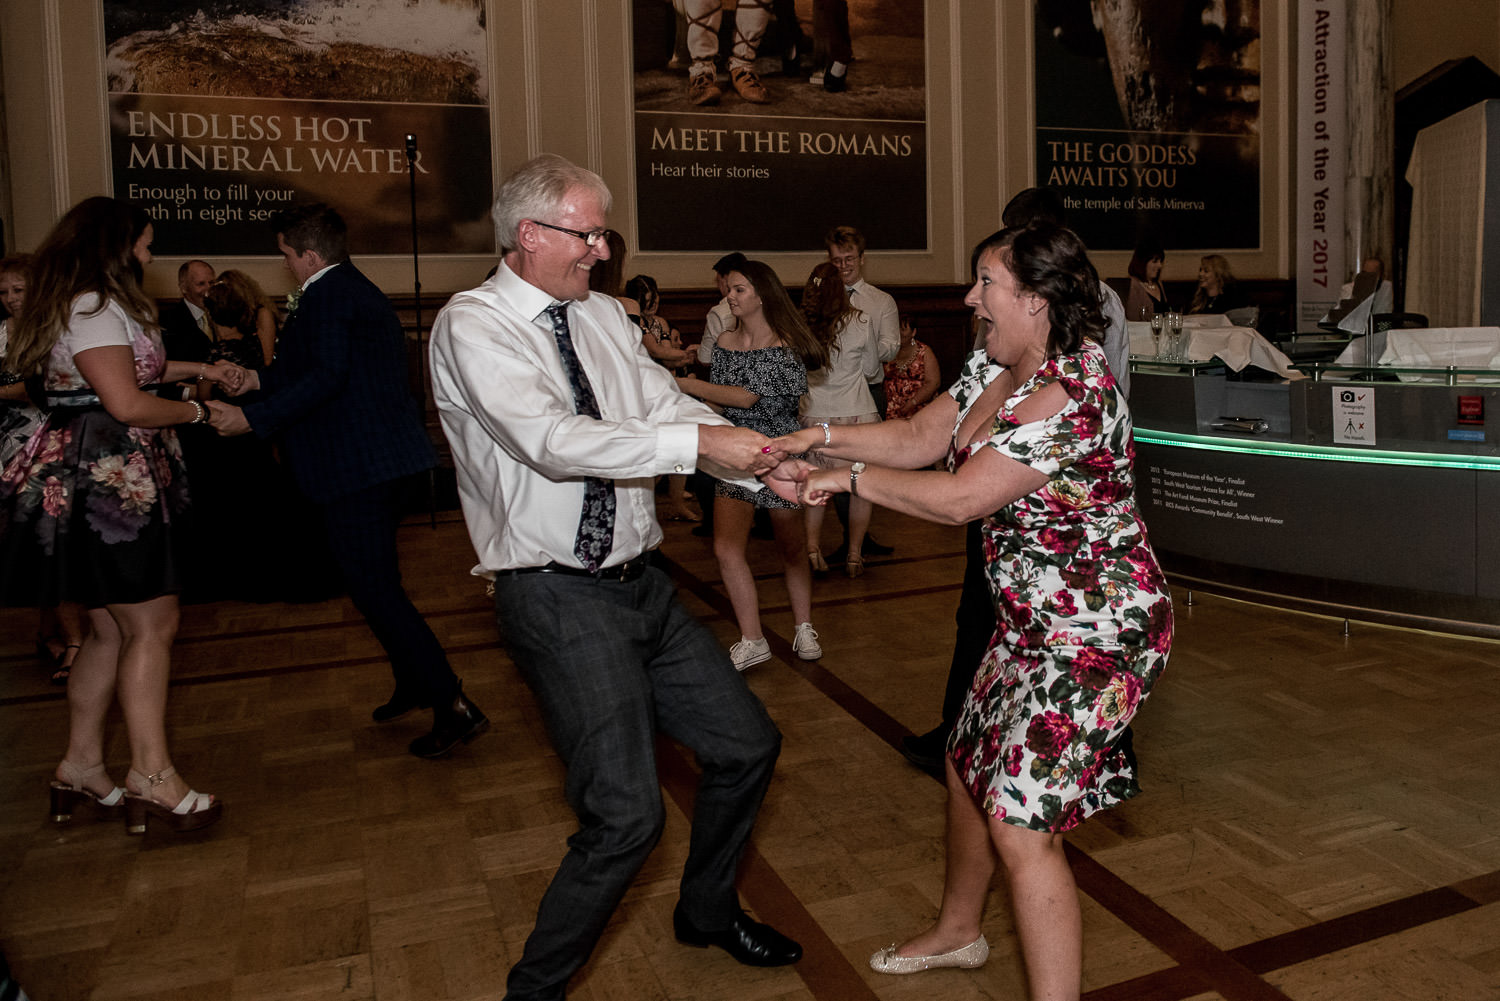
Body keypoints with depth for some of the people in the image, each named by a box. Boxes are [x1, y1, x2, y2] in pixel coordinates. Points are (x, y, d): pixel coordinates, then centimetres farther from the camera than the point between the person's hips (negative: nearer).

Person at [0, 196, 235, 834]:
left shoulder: (87, 306, 20)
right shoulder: (94, 308, -13)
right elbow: (128, 405, -20)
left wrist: (194, 368, 29)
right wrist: (195, 411, -4)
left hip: (98, 482, 11)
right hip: (109, 482, -11)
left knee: (111, 630, 13)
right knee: (152, 626, -8)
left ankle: (81, 766, 21)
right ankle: (151, 778, -4)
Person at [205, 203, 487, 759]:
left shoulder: (327, 296, -13)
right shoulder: (358, 290, 19)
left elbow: (326, 377, -25)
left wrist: (252, 419, -23)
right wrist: (261, 378, 32)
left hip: (356, 465, -11)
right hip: (379, 459, 11)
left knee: (375, 589, -9)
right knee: (378, 583, 21)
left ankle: (454, 706, -8)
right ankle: (413, 684, 33)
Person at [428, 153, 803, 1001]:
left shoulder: (604, 317, 10)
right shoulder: (474, 326, -11)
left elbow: (671, 406, 3)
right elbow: (552, 438, -26)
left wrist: (766, 467, -13)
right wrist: (696, 443, -29)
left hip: (641, 582, 8)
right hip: (560, 600, -8)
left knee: (748, 744, 16)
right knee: (627, 816, -12)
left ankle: (708, 910, 42)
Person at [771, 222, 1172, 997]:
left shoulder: (1067, 397, -26)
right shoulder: (994, 368, 4)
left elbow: (958, 499, -25)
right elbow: (919, 439, 7)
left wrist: (851, 477, -15)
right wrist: (821, 437, -5)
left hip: (1094, 630, -10)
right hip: (1031, 619, 10)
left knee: (1020, 823, -11)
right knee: (968, 768, 21)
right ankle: (956, 932, 45)